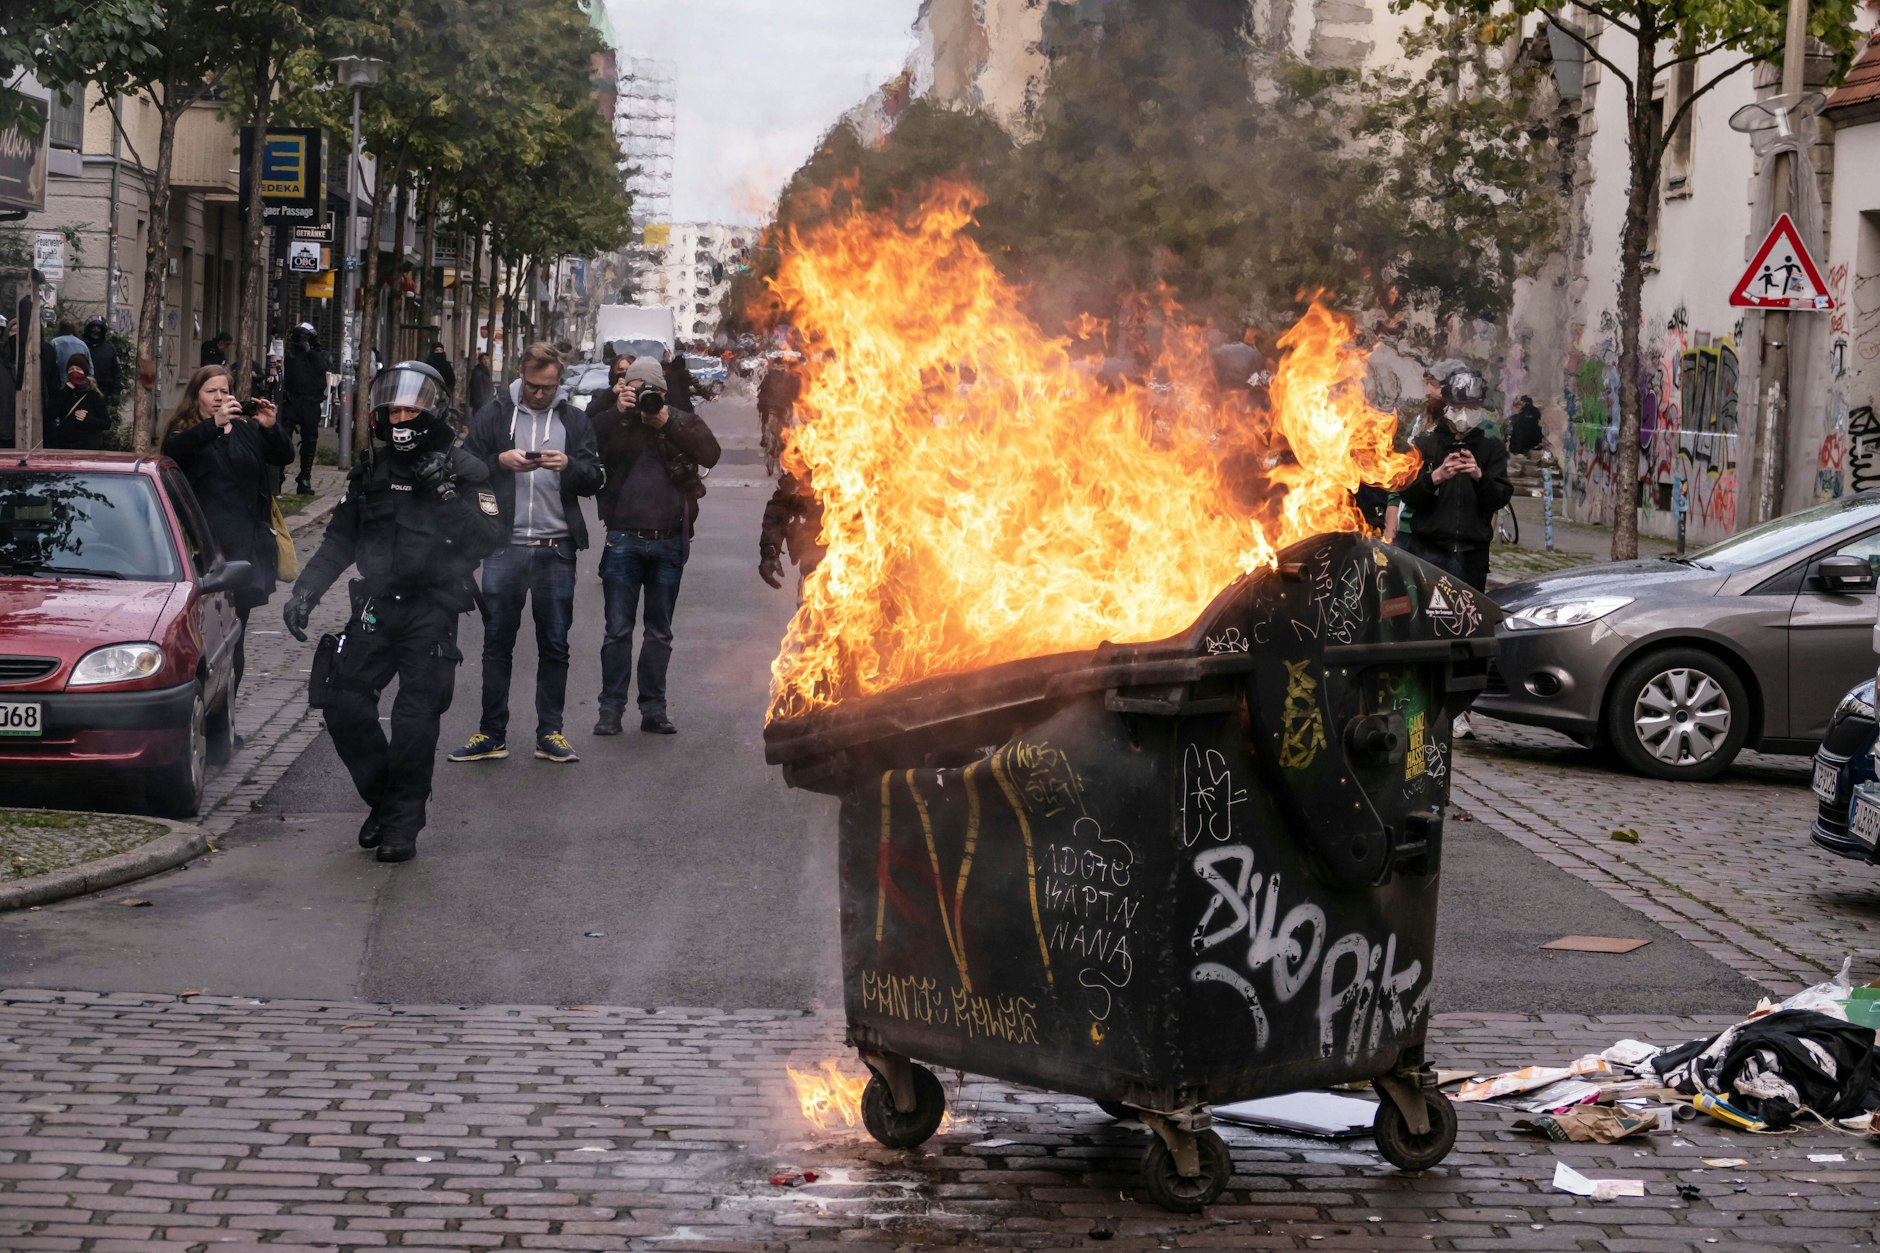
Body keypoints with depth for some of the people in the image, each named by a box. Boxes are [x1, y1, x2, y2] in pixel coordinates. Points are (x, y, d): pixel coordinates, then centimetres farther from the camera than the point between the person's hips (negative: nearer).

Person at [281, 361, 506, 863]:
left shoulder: (462, 471, -1)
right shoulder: (372, 470, 11)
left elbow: (489, 539, -13)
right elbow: (339, 540, 16)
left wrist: (448, 496, -23)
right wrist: (305, 591, 7)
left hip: (432, 613, -4)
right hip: (376, 608, 4)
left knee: (416, 722, -6)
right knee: (342, 700, -5)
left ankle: (403, 823, 7)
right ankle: (382, 796, 14)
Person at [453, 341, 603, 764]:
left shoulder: (574, 420, 9)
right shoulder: (494, 415, 6)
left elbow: (594, 479, 6)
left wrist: (569, 465, -14)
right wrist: (500, 461, -14)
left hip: (556, 549, 1)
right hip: (505, 546, -1)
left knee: (554, 645, 5)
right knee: (497, 642, 3)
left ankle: (550, 733, 13)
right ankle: (492, 734, 9)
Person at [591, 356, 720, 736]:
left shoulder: (683, 422, 5)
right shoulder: (613, 422, 3)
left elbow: (711, 453, -11)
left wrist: (668, 424, -16)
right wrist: (616, 411, -17)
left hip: (669, 541, 1)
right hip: (624, 538, -1)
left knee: (660, 631, 9)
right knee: (618, 629, 1)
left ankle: (654, 709, 16)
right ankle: (611, 709, 6)